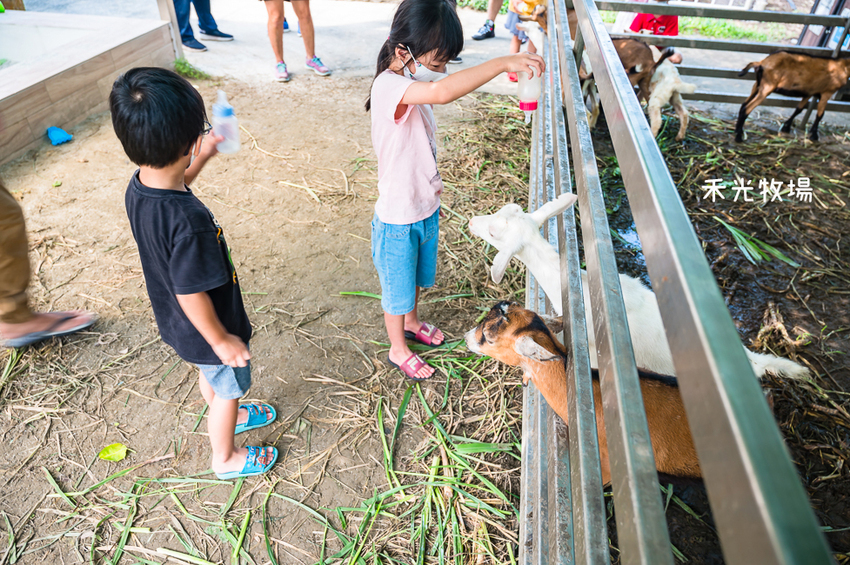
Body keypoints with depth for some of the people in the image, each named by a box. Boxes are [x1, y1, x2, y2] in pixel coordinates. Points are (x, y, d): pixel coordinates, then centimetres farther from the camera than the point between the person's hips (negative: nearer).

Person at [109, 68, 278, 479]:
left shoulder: (138, 188, -13)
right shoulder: (188, 220, -40)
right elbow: (192, 294, -31)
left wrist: (202, 158, 12)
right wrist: (221, 340, -17)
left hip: (175, 322, 8)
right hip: (203, 329, -8)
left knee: (211, 376, 33)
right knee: (228, 388, 20)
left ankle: (229, 416, 62)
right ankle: (225, 457, 46)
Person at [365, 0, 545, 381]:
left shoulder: (413, 86, 2)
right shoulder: (388, 86, -27)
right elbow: (443, 92, -48)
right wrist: (503, 63, -42)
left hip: (425, 211, 8)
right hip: (398, 221, -8)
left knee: (417, 278, 29)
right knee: (397, 289, 14)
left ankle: (411, 322, 56)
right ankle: (398, 350, 38)